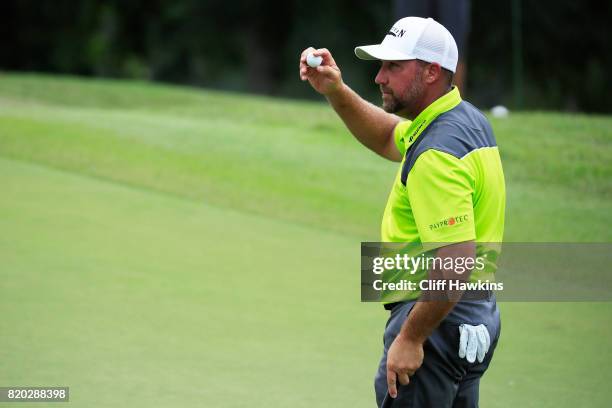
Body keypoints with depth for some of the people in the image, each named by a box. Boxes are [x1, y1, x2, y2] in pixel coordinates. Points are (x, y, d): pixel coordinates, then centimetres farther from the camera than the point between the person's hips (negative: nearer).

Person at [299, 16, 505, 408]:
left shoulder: (437, 154, -22)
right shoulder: (469, 118, 9)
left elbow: (456, 262, -28)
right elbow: (387, 138, 26)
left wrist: (410, 339, -24)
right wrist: (335, 91, 11)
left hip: (437, 319, -11)